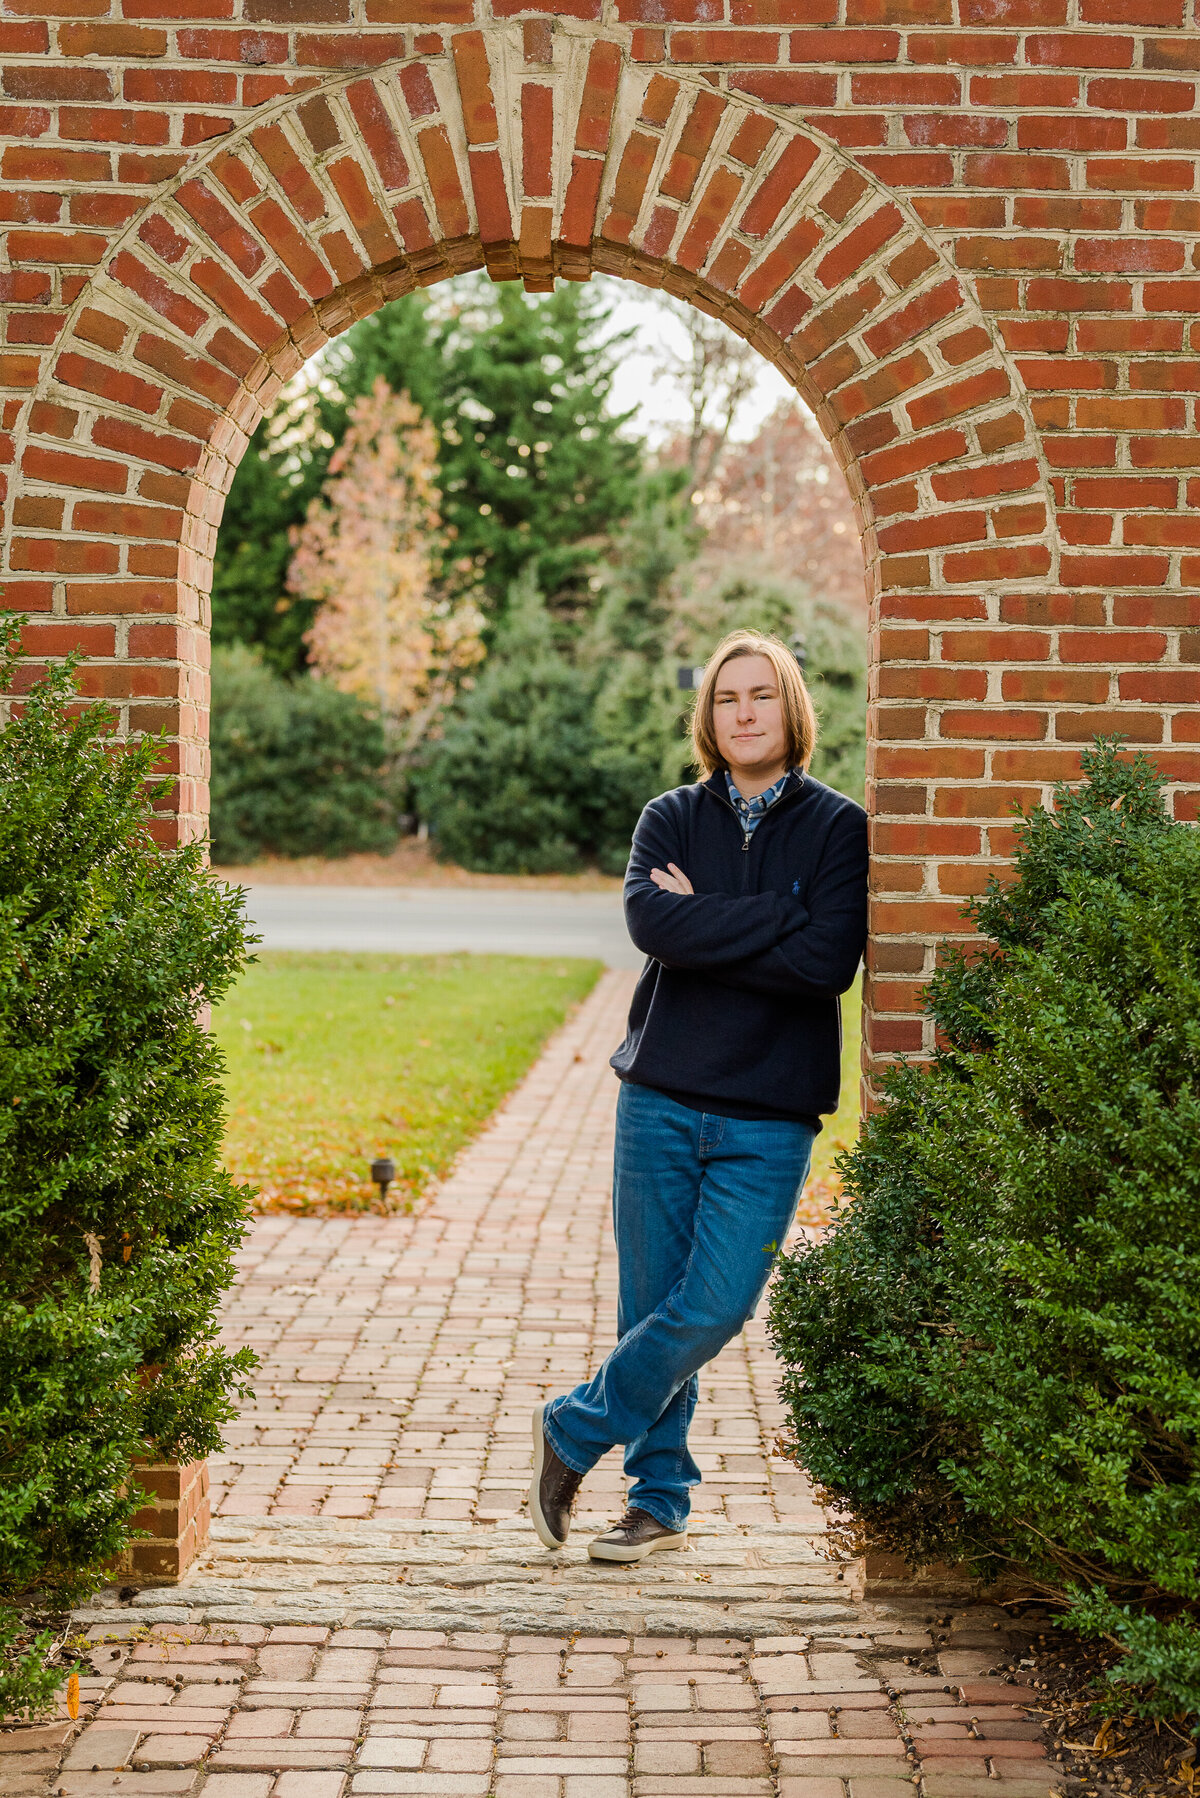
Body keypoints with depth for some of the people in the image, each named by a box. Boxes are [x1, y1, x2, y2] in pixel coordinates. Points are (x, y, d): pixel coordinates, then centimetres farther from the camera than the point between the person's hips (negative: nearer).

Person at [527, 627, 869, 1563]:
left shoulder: (838, 827, 2)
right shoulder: (671, 818, 8)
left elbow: (831, 962, -13)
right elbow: (650, 919, -12)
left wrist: (703, 928, -10)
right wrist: (773, 921, -14)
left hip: (770, 1115, -2)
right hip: (662, 1095, 2)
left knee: (710, 1309, -8)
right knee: (654, 1305, 6)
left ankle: (574, 1430, 14)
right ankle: (660, 1500, 21)